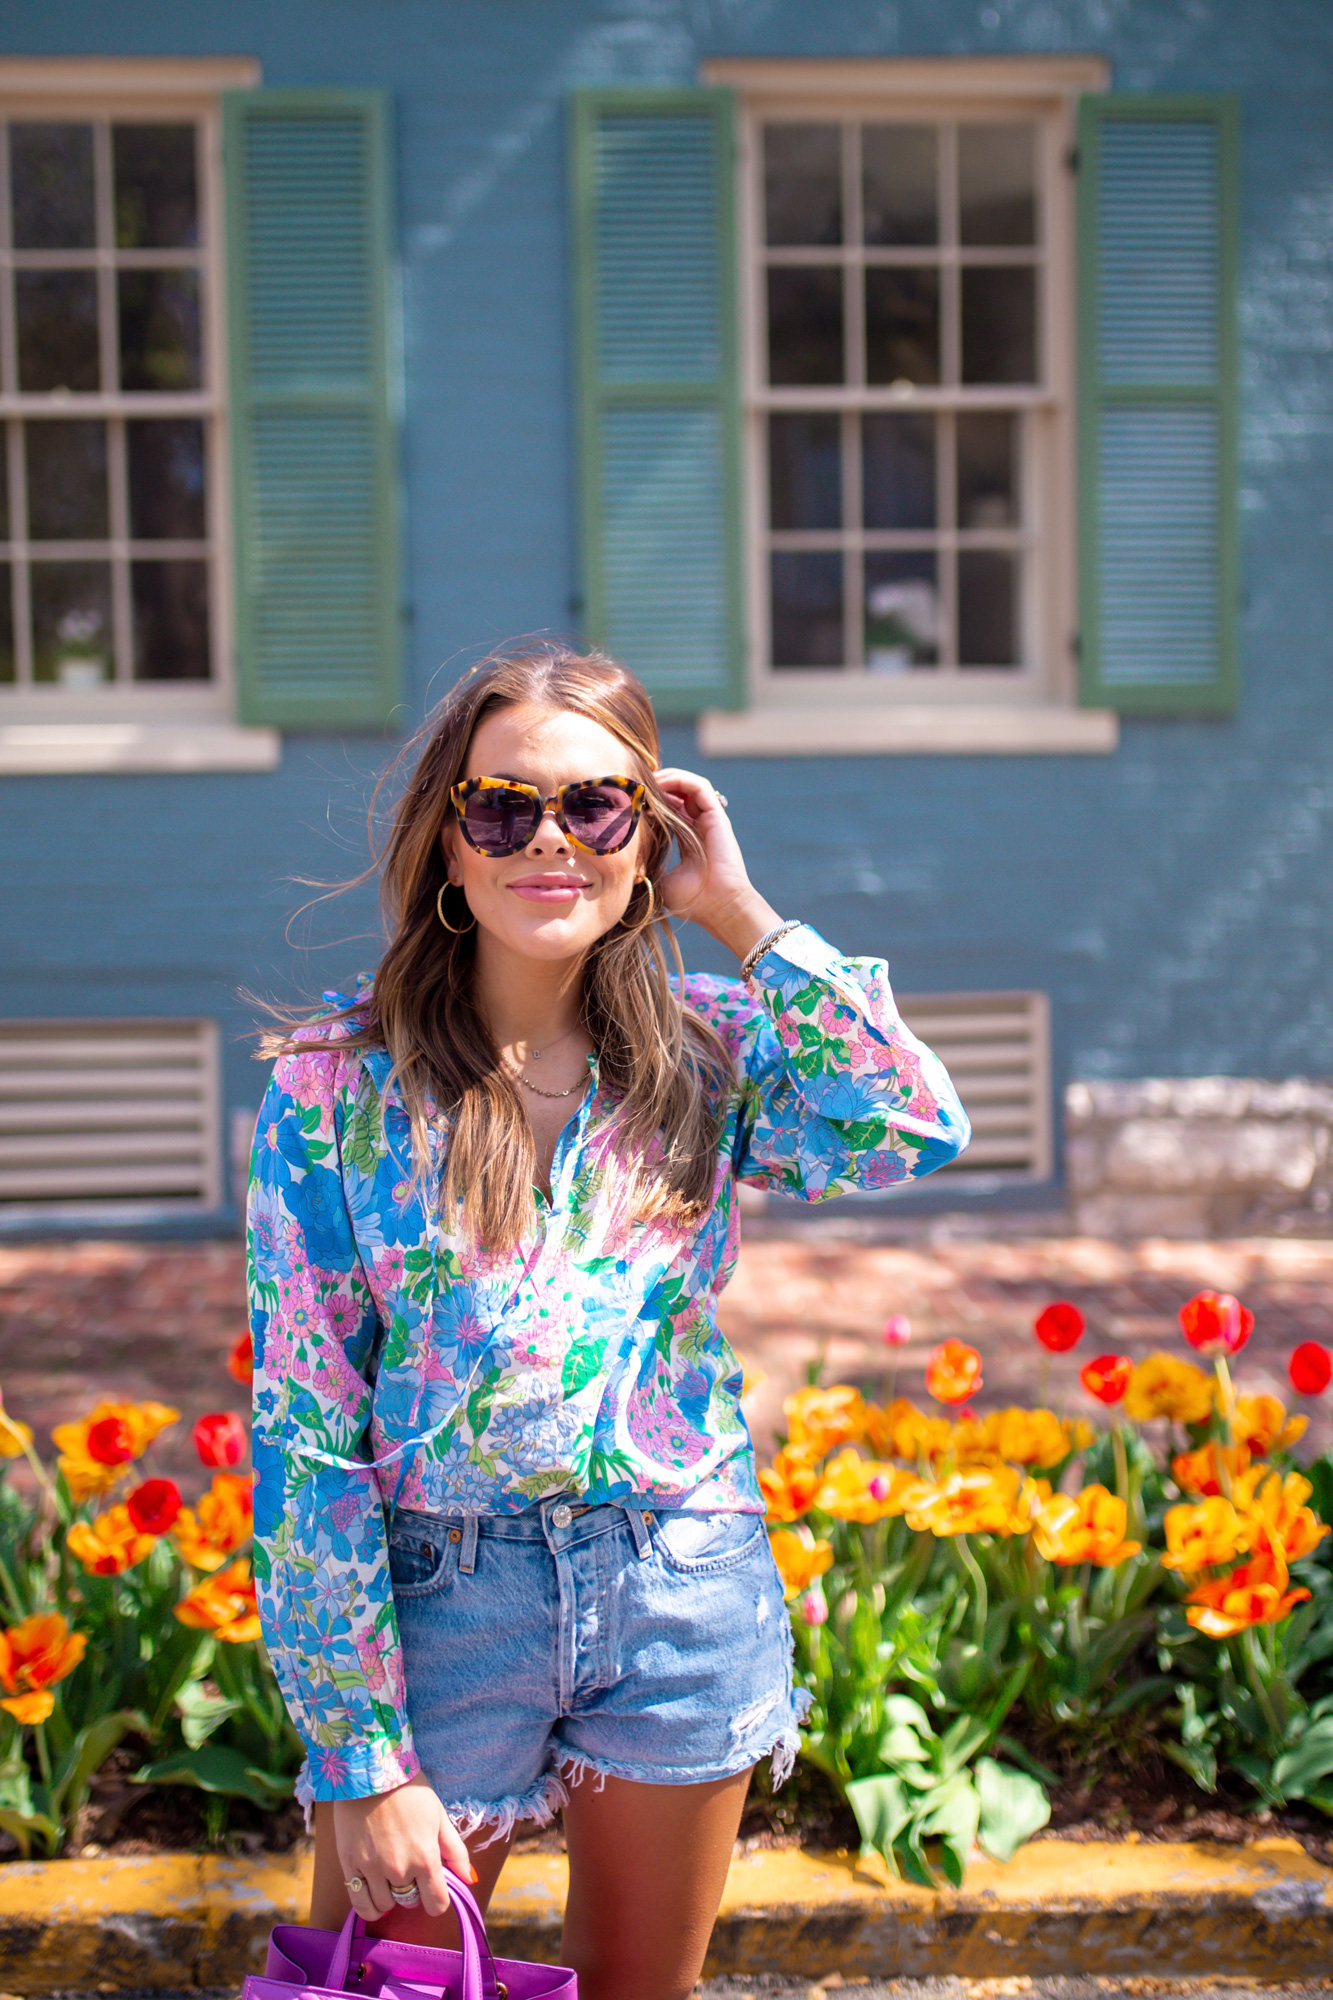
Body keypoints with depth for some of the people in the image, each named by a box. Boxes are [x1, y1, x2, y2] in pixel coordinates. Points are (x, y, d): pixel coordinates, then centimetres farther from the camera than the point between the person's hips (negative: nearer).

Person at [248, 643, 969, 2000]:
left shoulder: (711, 1046, 0)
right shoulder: (339, 1077, -8)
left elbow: (921, 1129, -19)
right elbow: (302, 1429, -9)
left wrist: (741, 916, -13)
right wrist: (361, 1761, -11)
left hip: (683, 1594, 2)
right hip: (441, 1596, -2)